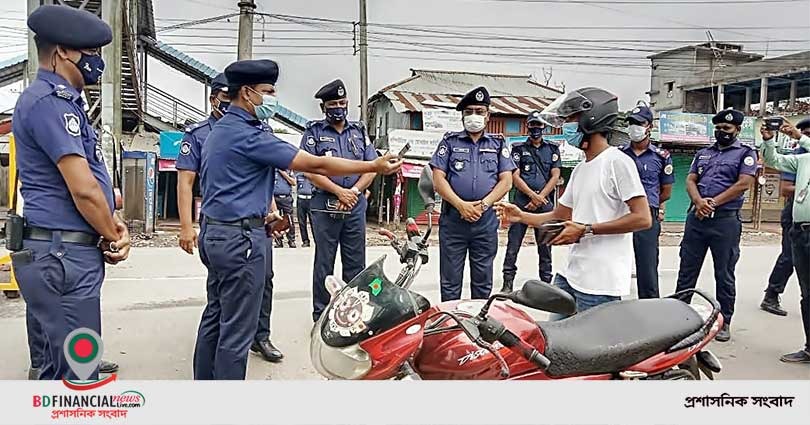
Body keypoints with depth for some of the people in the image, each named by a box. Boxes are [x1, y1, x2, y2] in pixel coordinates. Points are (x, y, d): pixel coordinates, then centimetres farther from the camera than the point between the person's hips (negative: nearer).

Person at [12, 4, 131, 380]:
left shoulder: (61, 101, 18)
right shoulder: (50, 101, -15)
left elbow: (89, 183, 19)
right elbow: (83, 188, -20)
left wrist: (112, 221, 2)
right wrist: (112, 239, -5)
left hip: (57, 253, 11)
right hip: (64, 255, -11)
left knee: (52, 365, 19)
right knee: (75, 376, -4)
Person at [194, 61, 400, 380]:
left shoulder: (220, 130, 14)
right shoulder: (248, 134, -18)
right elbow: (315, 165, -20)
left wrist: (260, 214, 20)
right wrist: (374, 166, -14)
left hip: (215, 232, 11)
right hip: (239, 237, -11)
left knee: (215, 317, 17)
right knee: (237, 329, -3)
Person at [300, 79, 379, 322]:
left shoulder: (359, 131, 15)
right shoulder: (314, 132, 3)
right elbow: (310, 170, -7)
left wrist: (353, 191, -7)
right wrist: (339, 192, -14)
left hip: (356, 206, 3)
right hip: (325, 207, -3)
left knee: (356, 263, 7)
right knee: (324, 263, 2)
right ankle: (321, 315, 10)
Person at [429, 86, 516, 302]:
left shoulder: (498, 144, 13)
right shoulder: (450, 142, 8)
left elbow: (506, 181, 3)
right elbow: (438, 179, -1)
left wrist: (483, 204, -12)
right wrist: (461, 205, -13)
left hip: (486, 220, 1)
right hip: (453, 218, -1)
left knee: (483, 281, 10)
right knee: (450, 280, 4)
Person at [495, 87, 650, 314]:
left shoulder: (617, 162, -10)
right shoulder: (580, 169, 17)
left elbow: (642, 218, -16)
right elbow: (561, 215, 21)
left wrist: (586, 230, -17)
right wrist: (521, 216, 7)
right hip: (569, 275, 8)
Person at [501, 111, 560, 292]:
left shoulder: (552, 149, 12)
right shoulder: (519, 149, 8)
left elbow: (555, 177, 4)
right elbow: (515, 177, -1)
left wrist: (540, 198, -7)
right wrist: (533, 195, -12)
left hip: (545, 202, 1)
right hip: (522, 201, -1)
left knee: (545, 246, 6)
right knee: (513, 244, -3)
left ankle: (546, 282, 14)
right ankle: (508, 283, 3)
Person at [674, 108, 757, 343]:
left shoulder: (746, 153, 5)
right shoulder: (702, 153, 18)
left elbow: (743, 184, -8)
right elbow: (690, 180, 9)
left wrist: (713, 203, -13)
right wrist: (698, 201, -11)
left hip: (726, 220, -4)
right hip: (696, 218, 4)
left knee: (724, 275, 4)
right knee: (687, 270, 7)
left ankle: (724, 322, 15)